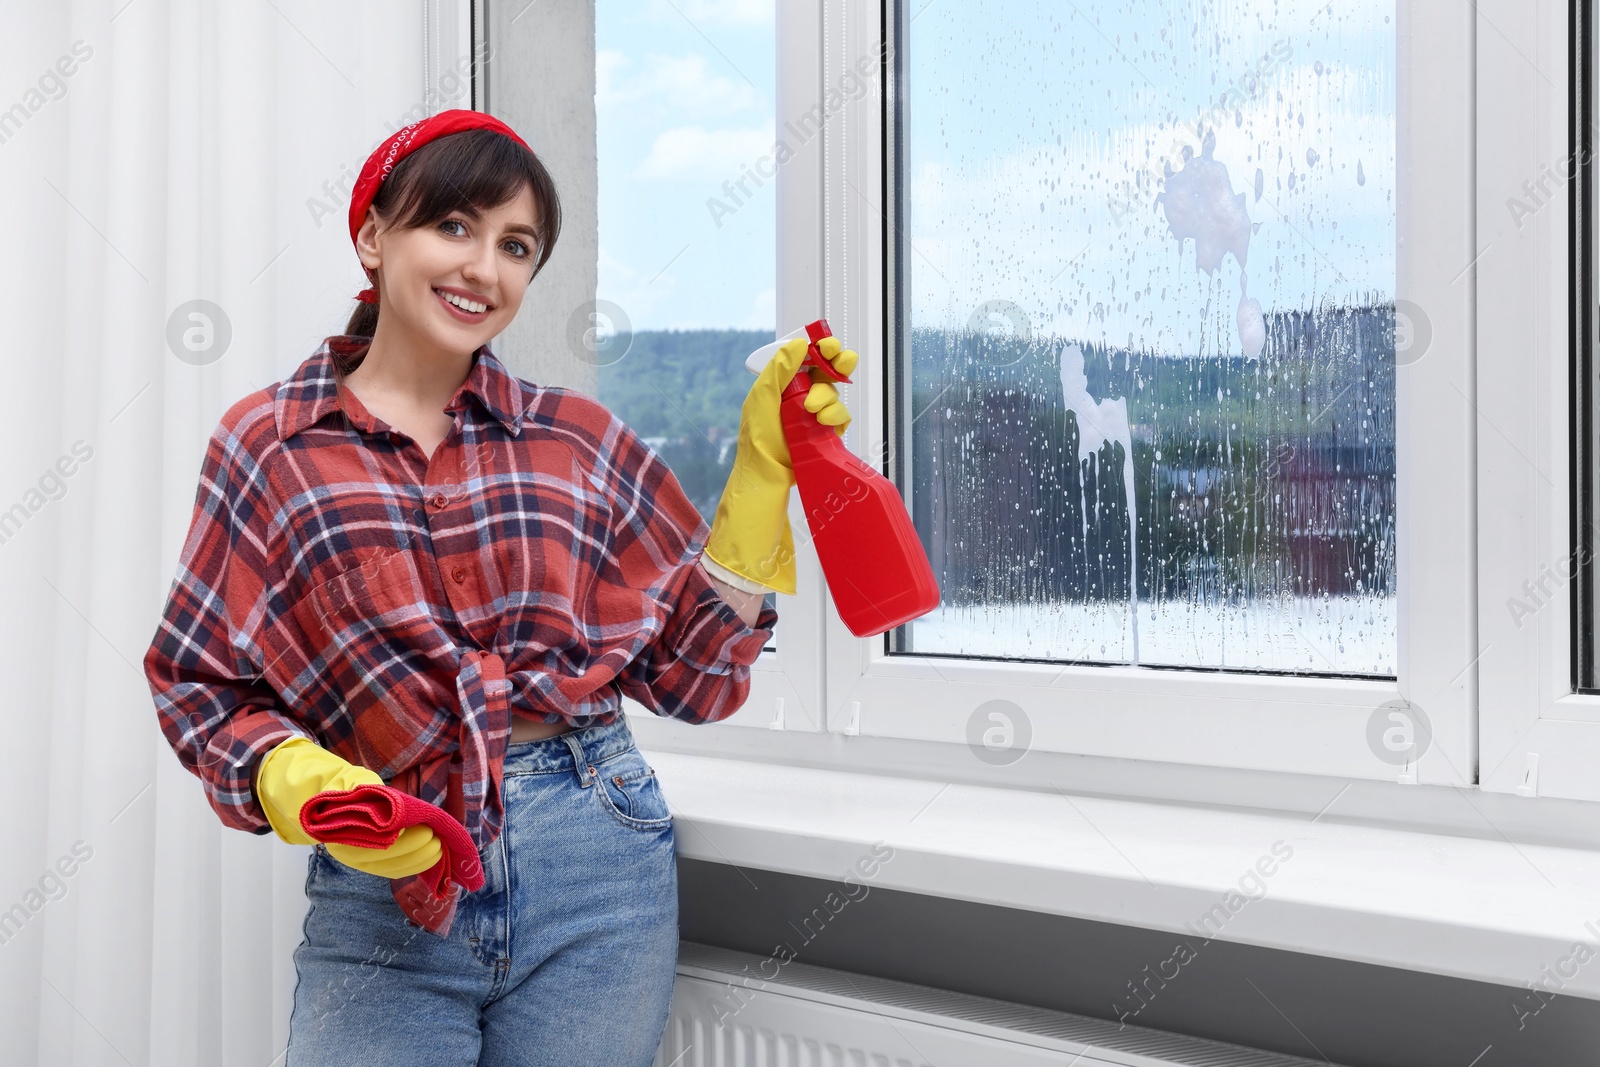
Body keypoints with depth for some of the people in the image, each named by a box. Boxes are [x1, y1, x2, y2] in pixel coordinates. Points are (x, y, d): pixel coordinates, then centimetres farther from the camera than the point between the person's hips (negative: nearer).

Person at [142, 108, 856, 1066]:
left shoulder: (580, 439, 6)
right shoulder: (266, 446, 3)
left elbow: (695, 673, 5)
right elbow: (199, 683, 4)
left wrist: (764, 466, 0)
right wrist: (292, 781, -15)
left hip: (600, 872, 2)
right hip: (381, 893, -1)